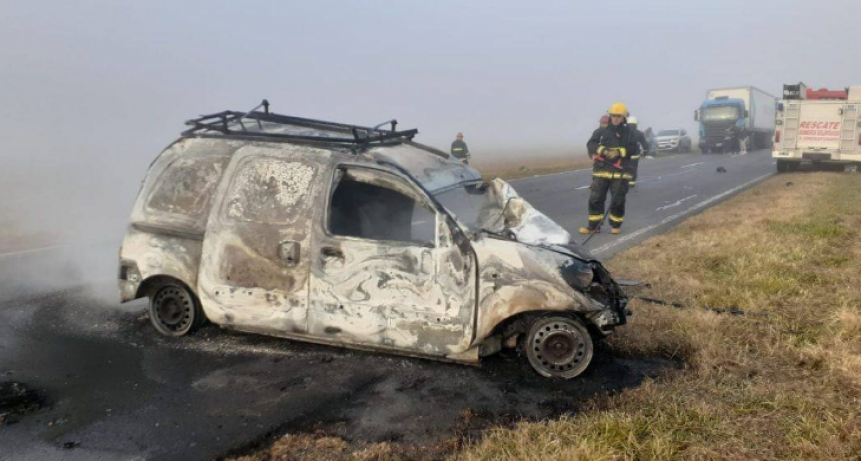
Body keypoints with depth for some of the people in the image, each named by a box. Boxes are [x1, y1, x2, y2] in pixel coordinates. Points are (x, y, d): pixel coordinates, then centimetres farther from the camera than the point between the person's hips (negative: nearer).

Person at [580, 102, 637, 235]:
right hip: (601, 170, 1)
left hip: (619, 171, -1)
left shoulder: (628, 133, 6)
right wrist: (602, 150, -17)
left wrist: (620, 152, -16)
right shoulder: (602, 131, 6)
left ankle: (616, 225, 19)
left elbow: (633, 148, -2)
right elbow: (591, 144, -1)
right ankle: (594, 225, 11)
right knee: (595, 198, 2)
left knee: (618, 200, 3)